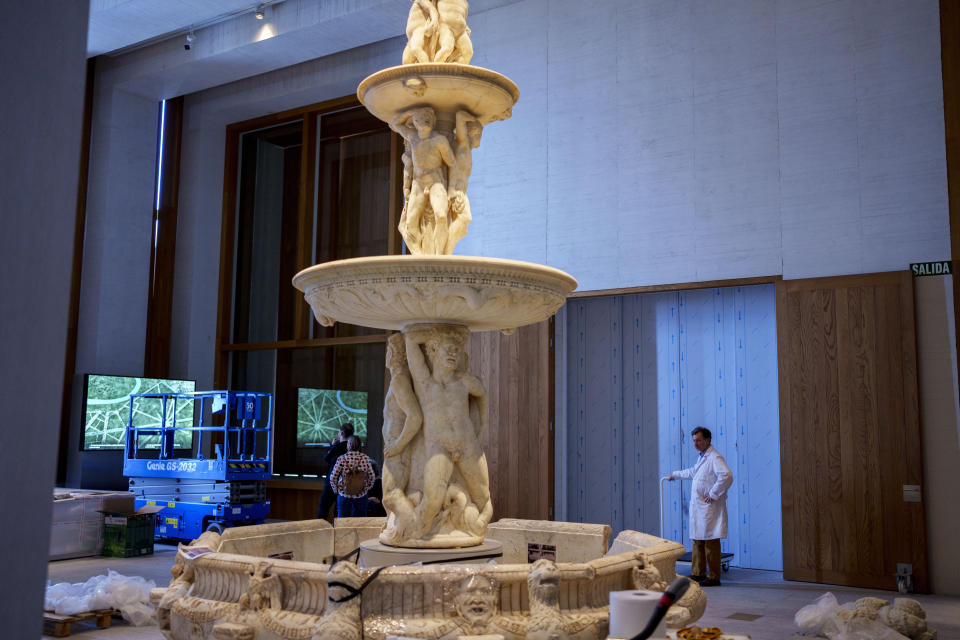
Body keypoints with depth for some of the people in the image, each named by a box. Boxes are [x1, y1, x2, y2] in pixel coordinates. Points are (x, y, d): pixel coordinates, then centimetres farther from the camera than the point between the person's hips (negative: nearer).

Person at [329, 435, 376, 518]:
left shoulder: (342, 459, -12)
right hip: (361, 496, 1)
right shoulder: (365, 458, -8)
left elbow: (333, 477, -8)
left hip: (344, 495, -1)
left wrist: (336, 489, 9)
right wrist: (367, 489, 12)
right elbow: (372, 477, -4)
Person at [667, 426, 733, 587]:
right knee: (697, 540, 14)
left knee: (711, 542, -6)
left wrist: (713, 494, -22)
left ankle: (713, 577, -1)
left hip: (710, 507, -10)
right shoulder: (702, 457, 18)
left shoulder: (715, 457, -14)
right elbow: (692, 472, 37)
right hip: (698, 506, 10)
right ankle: (698, 574, 22)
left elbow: (727, 476, -28)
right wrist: (675, 475, 46)